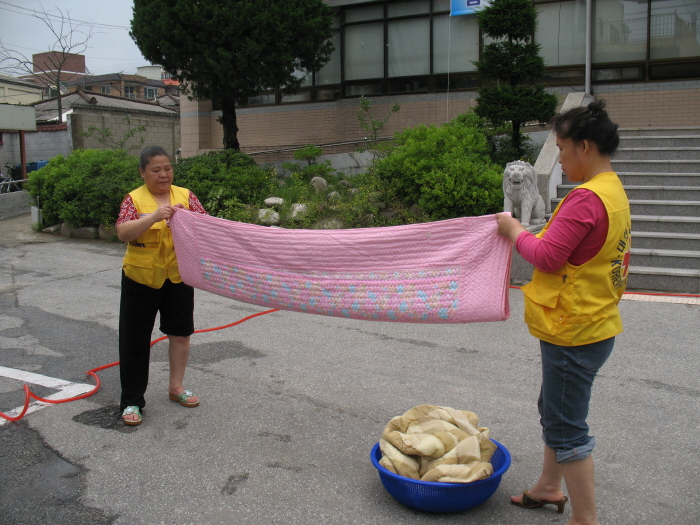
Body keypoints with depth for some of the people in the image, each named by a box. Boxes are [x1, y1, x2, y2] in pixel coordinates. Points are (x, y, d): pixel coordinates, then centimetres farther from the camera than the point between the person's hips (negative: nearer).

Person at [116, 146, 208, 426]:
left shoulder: (185, 195, 2)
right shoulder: (134, 199, -5)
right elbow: (123, 232, -20)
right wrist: (154, 217, -33)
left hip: (179, 277, 3)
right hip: (141, 279, -2)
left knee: (181, 331, 11)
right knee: (135, 339, 2)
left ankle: (176, 387, 31)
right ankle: (131, 401, 14)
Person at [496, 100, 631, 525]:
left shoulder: (586, 199, -23)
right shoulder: (615, 192, 10)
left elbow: (547, 257, -22)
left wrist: (516, 232, -7)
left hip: (574, 333, -11)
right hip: (596, 323, 11)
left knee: (567, 429, 1)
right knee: (555, 411, 24)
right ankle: (549, 488, 42)